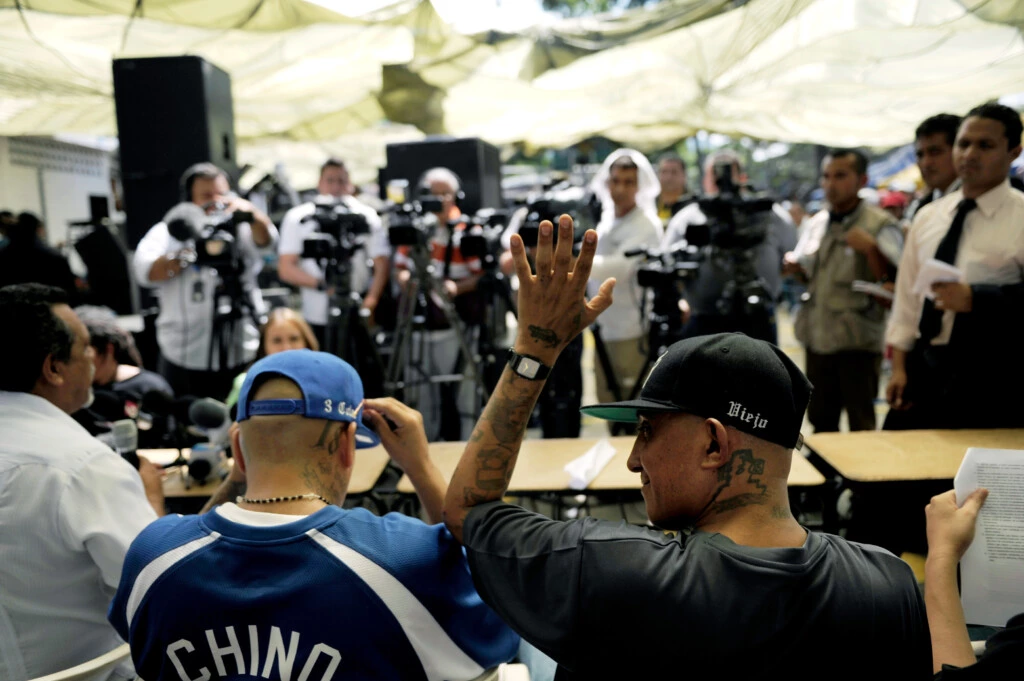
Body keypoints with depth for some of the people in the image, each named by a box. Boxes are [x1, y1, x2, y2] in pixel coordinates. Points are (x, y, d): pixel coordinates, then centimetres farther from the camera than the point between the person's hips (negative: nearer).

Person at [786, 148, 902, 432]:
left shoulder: (880, 225, -7)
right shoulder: (816, 223, 10)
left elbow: (893, 280, -16)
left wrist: (870, 248, -29)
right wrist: (795, 267, 3)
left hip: (857, 342, -6)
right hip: (818, 337, 6)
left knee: (861, 426, 4)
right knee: (821, 421, 18)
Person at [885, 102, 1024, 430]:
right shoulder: (927, 216, 11)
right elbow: (908, 296, 10)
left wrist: (975, 299, -24)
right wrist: (899, 367, 6)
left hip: (990, 377, -5)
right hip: (923, 366, 5)